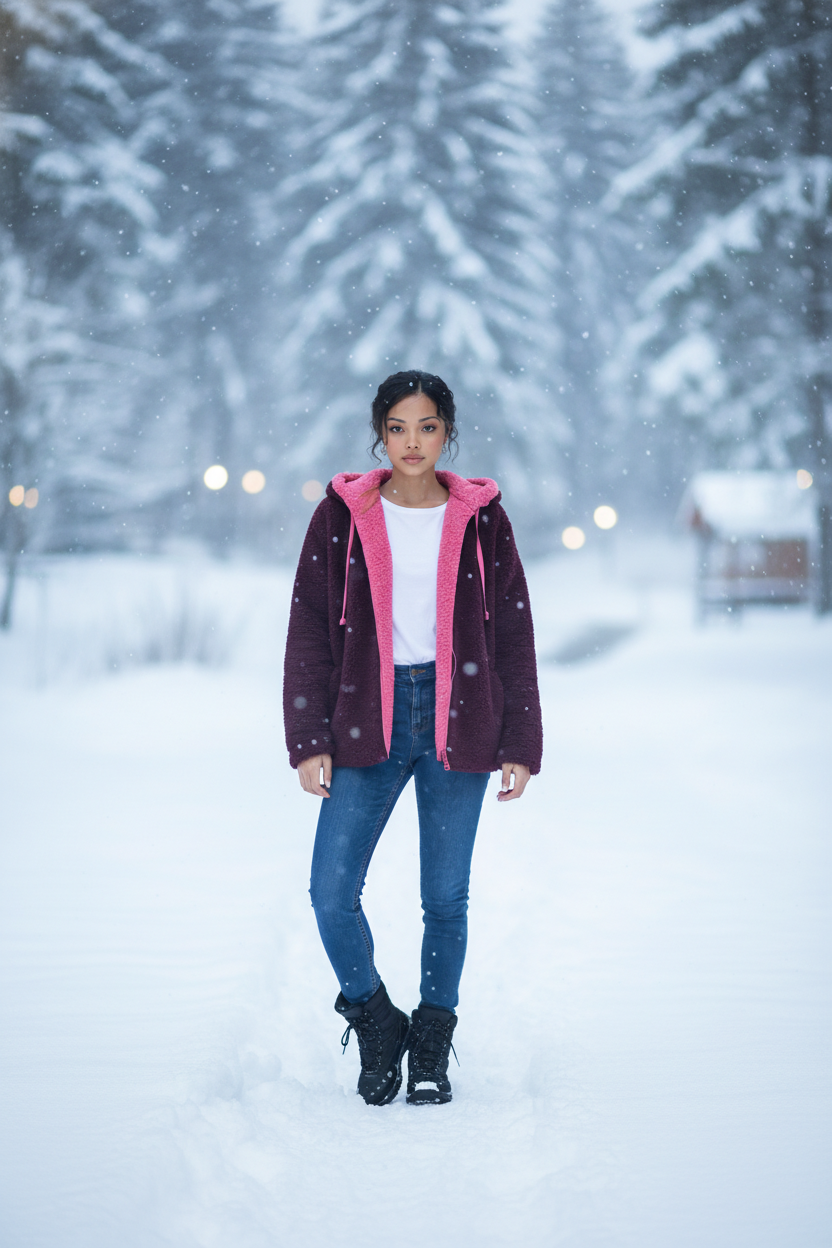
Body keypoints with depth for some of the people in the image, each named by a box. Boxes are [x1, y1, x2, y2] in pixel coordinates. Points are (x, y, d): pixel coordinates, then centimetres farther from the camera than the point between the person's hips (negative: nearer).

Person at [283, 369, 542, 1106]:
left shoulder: (481, 521, 4)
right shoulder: (343, 516, 3)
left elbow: (513, 636, 6)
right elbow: (310, 631, 3)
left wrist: (520, 745, 2)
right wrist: (309, 741, -3)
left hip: (456, 722, 0)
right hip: (368, 721, 0)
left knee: (446, 897, 5)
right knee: (331, 894, -8)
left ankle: (431, 1051, 21)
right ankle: (376, 1025, 16)